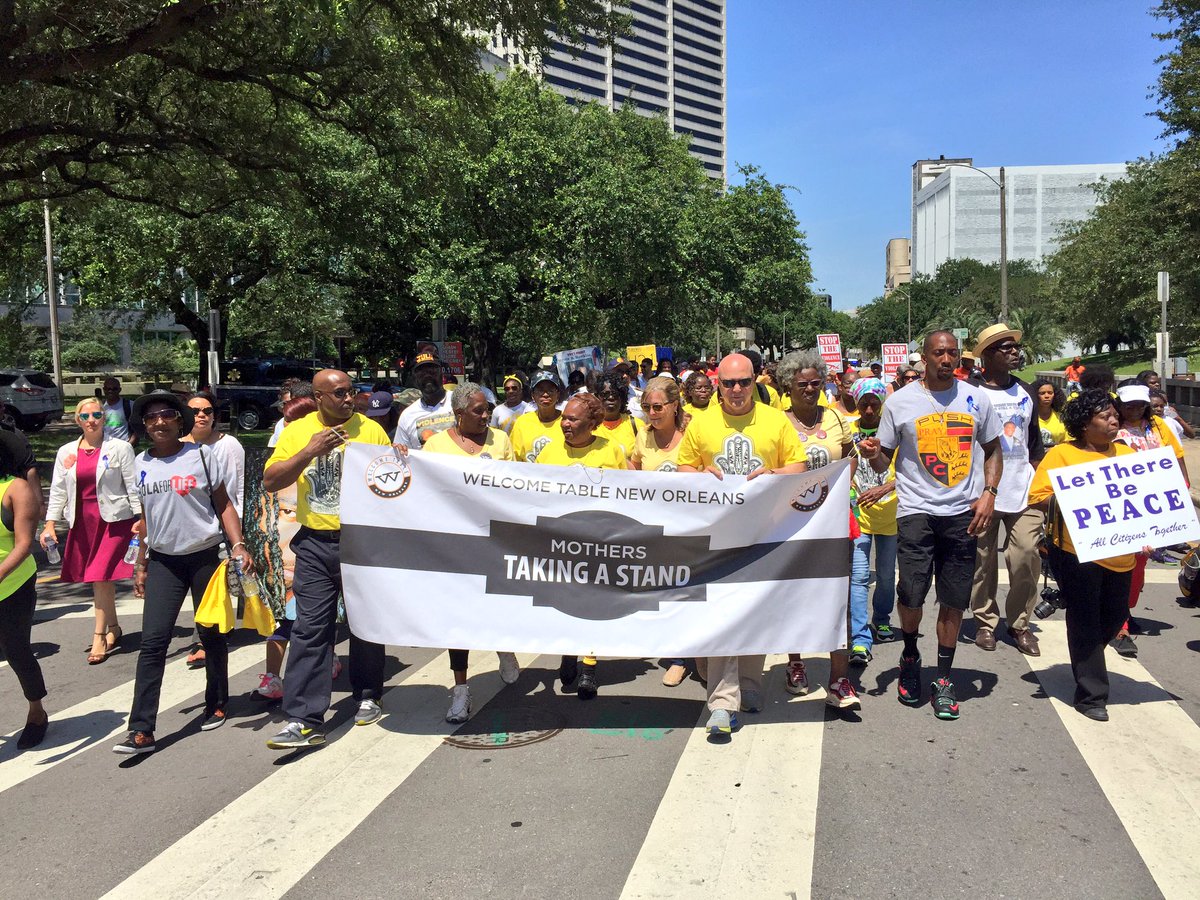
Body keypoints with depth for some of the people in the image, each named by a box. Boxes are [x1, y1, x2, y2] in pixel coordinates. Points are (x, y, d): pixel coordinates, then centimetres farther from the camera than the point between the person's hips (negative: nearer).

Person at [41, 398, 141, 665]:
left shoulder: (120, 447, -2)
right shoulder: (66, 452, 10)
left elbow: (132, 485, -3)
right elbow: (58, 490, 11)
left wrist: (140, 519, -8)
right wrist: (50, 524, 3)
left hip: (114, 519, -4)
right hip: (82, 522, 4)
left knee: (101, 577, -10)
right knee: (102, 580, 9)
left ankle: (99, 636, -1)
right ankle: (113, 629, 25)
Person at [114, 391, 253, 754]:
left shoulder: (201, 455, -4)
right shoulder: (141, 464, 7)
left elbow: (223, 505, -2)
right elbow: (146, 518, 14)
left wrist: (238, 546, -15)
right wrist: (141, 565, 13)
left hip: (204, 557, -2)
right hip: (163, 561, 2)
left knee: (211, 635, 8)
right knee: (152, 641, -6)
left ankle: (216, 705, 28)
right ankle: (141, 730, -5)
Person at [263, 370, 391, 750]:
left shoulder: (370, 429, 0)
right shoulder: (298, 431, 3)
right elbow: (270, 481, -4)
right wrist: (311, 451, -14)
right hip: (315, 545, 1)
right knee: (310, 628, -2)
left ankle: (368, 696, 31)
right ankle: (304, 720, 1)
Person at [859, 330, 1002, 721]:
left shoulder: (975, 398, 6)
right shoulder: (900, 402, 1)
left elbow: (992, 450, 15)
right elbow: (884, 461, 5)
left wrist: (988, 492, 0)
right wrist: (873, 454, -18)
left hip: (963, 512, 2)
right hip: (916, 509, -2)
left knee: (955, 599, 5)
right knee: (912, 593, -8)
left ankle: (944, 679, 20)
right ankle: (909, 656, 23)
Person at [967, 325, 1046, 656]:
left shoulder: (1026, 392, 14)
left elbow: (1035, 441, 20)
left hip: (1024, 490, 4)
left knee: (1027, 557, 0)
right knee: (982, 559, 3)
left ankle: (1020, 623, 15)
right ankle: (986, 621, 19)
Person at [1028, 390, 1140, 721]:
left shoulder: (1126, 453, 13)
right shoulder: (1061, 454, -4)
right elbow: (1037, 497, -8)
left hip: (1119, 554, 6)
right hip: (1076, 551, -5)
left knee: (1115, 616, 16)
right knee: (1085, 621, 0)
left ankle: (1086, 661, 43)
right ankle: (1091, 695, 8)